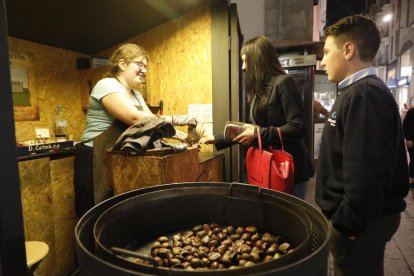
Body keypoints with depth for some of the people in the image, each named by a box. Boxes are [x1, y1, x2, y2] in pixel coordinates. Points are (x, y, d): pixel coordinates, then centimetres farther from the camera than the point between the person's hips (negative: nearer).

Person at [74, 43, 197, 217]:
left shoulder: (136, 94, 15)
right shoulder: (107, 85, -12)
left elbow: (151, 122, 8)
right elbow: (135, 118, -25)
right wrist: (176, 120, -22)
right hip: (98, 161, -8)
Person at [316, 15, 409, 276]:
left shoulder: (365, 95, -23)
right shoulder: (361, 92, 11)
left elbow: (366, 174, -28)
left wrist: (347, 223, -21)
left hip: (361, 223, -9)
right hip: (362, 216, 9)